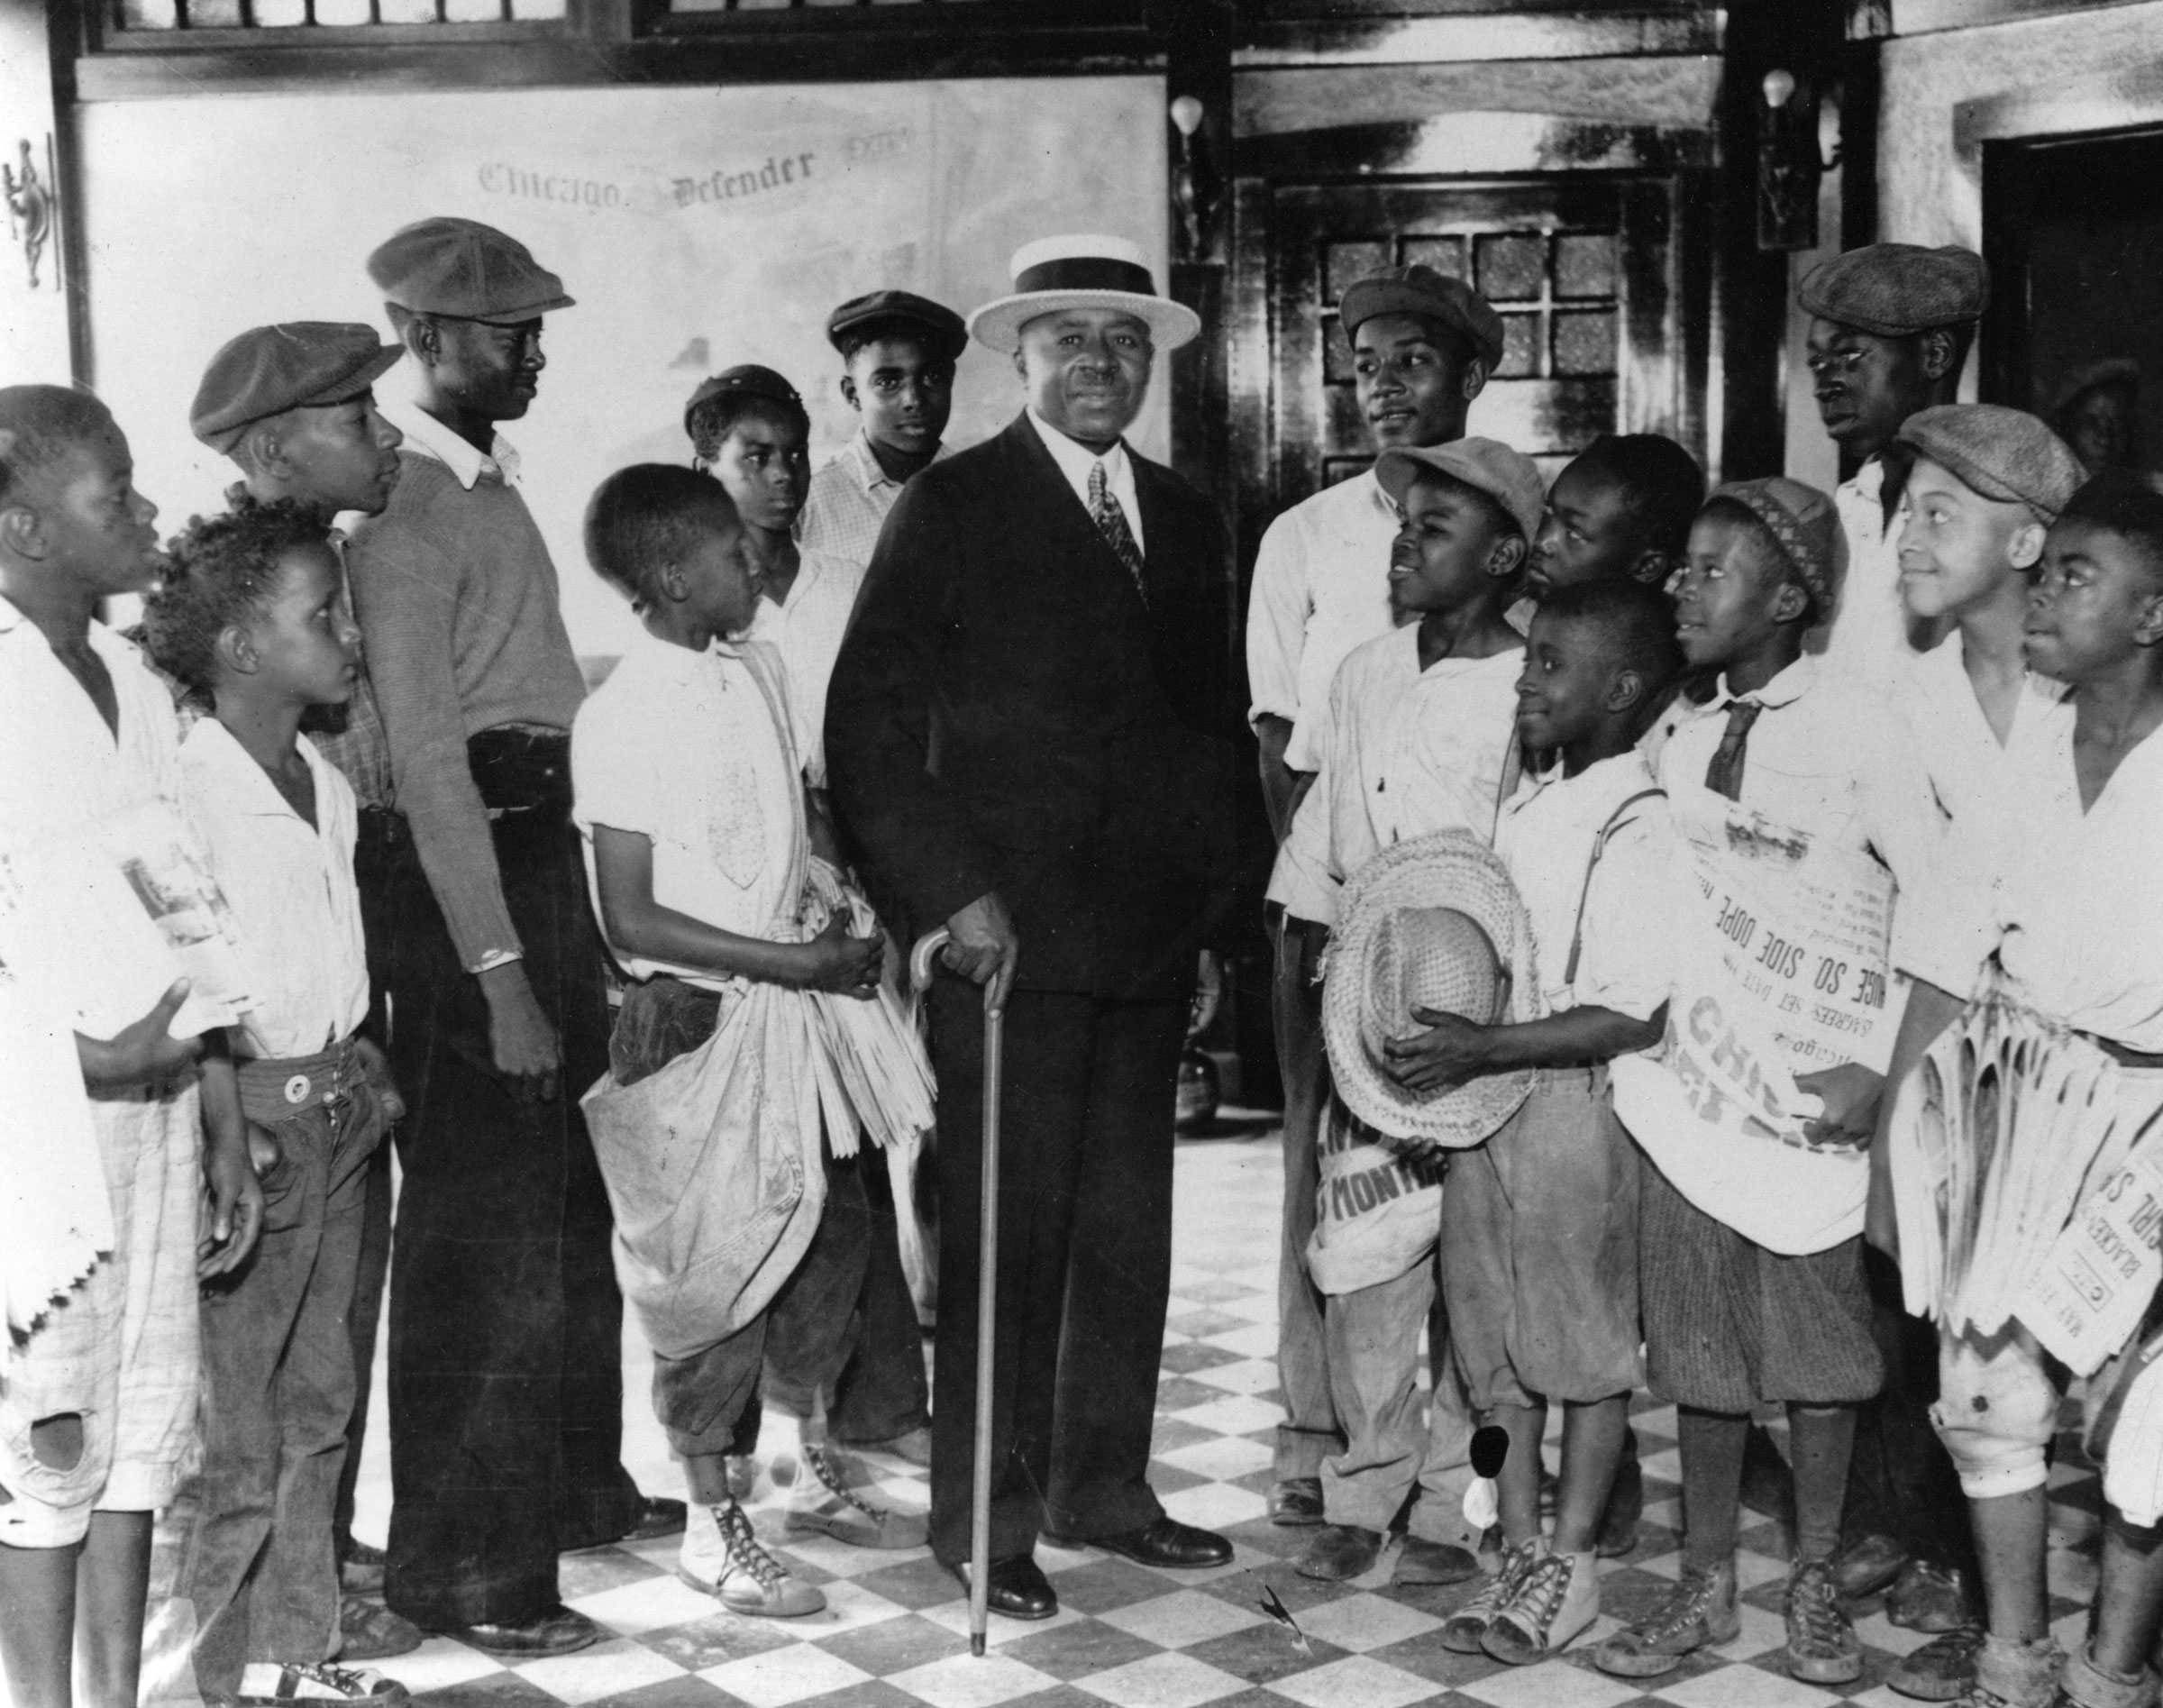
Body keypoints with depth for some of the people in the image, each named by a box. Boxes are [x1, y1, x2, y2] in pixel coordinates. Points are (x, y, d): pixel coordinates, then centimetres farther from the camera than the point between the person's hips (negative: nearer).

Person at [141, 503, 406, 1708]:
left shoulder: (328, 786, 10)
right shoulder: (184, 791, -15)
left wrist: (358, 1060, 11)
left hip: (337, 1114, 8)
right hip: (246, 1122, -8)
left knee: (319, 1405, 16)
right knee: (233, 1435, 0)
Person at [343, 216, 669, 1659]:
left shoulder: (493, 490, 13)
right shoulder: (405, 512, -15)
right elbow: (427, 758, -20)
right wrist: (501, 978, -22)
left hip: (543, 854, 9)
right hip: (461, 880, -9)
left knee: (569, 1204, 20)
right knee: (481, 1226, -1)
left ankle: (573, 1485, 37)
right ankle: (456, 1562, 12)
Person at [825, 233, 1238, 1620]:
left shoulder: (1188, 521, 15)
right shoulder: (951, 508, -3)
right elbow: (869, 732, -7)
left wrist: (1213, 917, 14)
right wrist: (952, 895, -14)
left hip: (1152, 944, 6)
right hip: (1008, 936, -5)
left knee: (1128, 1229, 10)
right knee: (1008, 1233, 0)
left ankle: (1102, 1486, 24)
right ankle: (986, 1517, 11)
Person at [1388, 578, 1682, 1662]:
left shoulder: (1641, 828, -14)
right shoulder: (1524, 808, 10)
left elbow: (1635, 1016, -19)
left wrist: (1485, 1048, -23)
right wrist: (1431, 1038, 6)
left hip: (1578, 1104, -8)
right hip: (1480, 1096, 8)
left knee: (1586, 1342, 5)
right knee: (1492, 1342, 11)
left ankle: (1571, 1561, 16)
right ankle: (1518, 1553, 22)